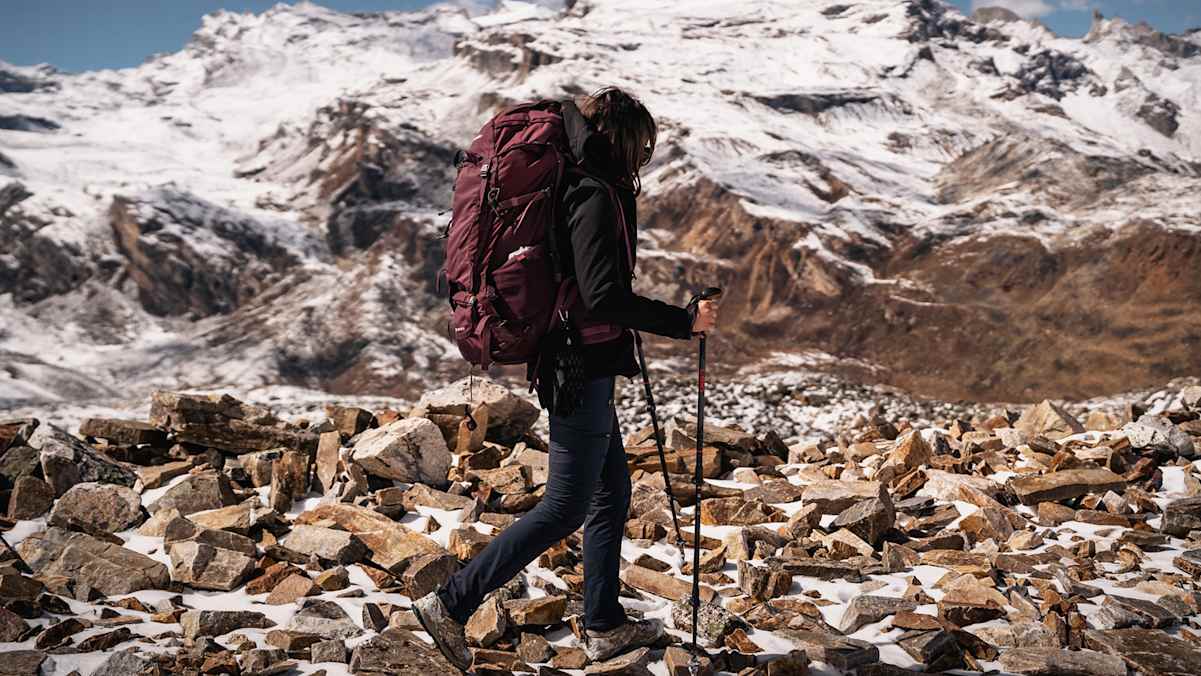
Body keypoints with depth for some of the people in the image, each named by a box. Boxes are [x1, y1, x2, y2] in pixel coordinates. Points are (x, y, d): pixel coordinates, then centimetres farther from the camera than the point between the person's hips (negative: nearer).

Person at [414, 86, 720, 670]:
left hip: (573, 365, 11)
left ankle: (605, 625, 27)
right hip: (583, 371, -11)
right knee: (566, 508, -4)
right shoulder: (596, 199, -18)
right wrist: (685, 321, -19)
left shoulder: (571, 188, 12)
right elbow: (603, 298, -26)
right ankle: (451, 604, -1)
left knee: (612, 493, 18)